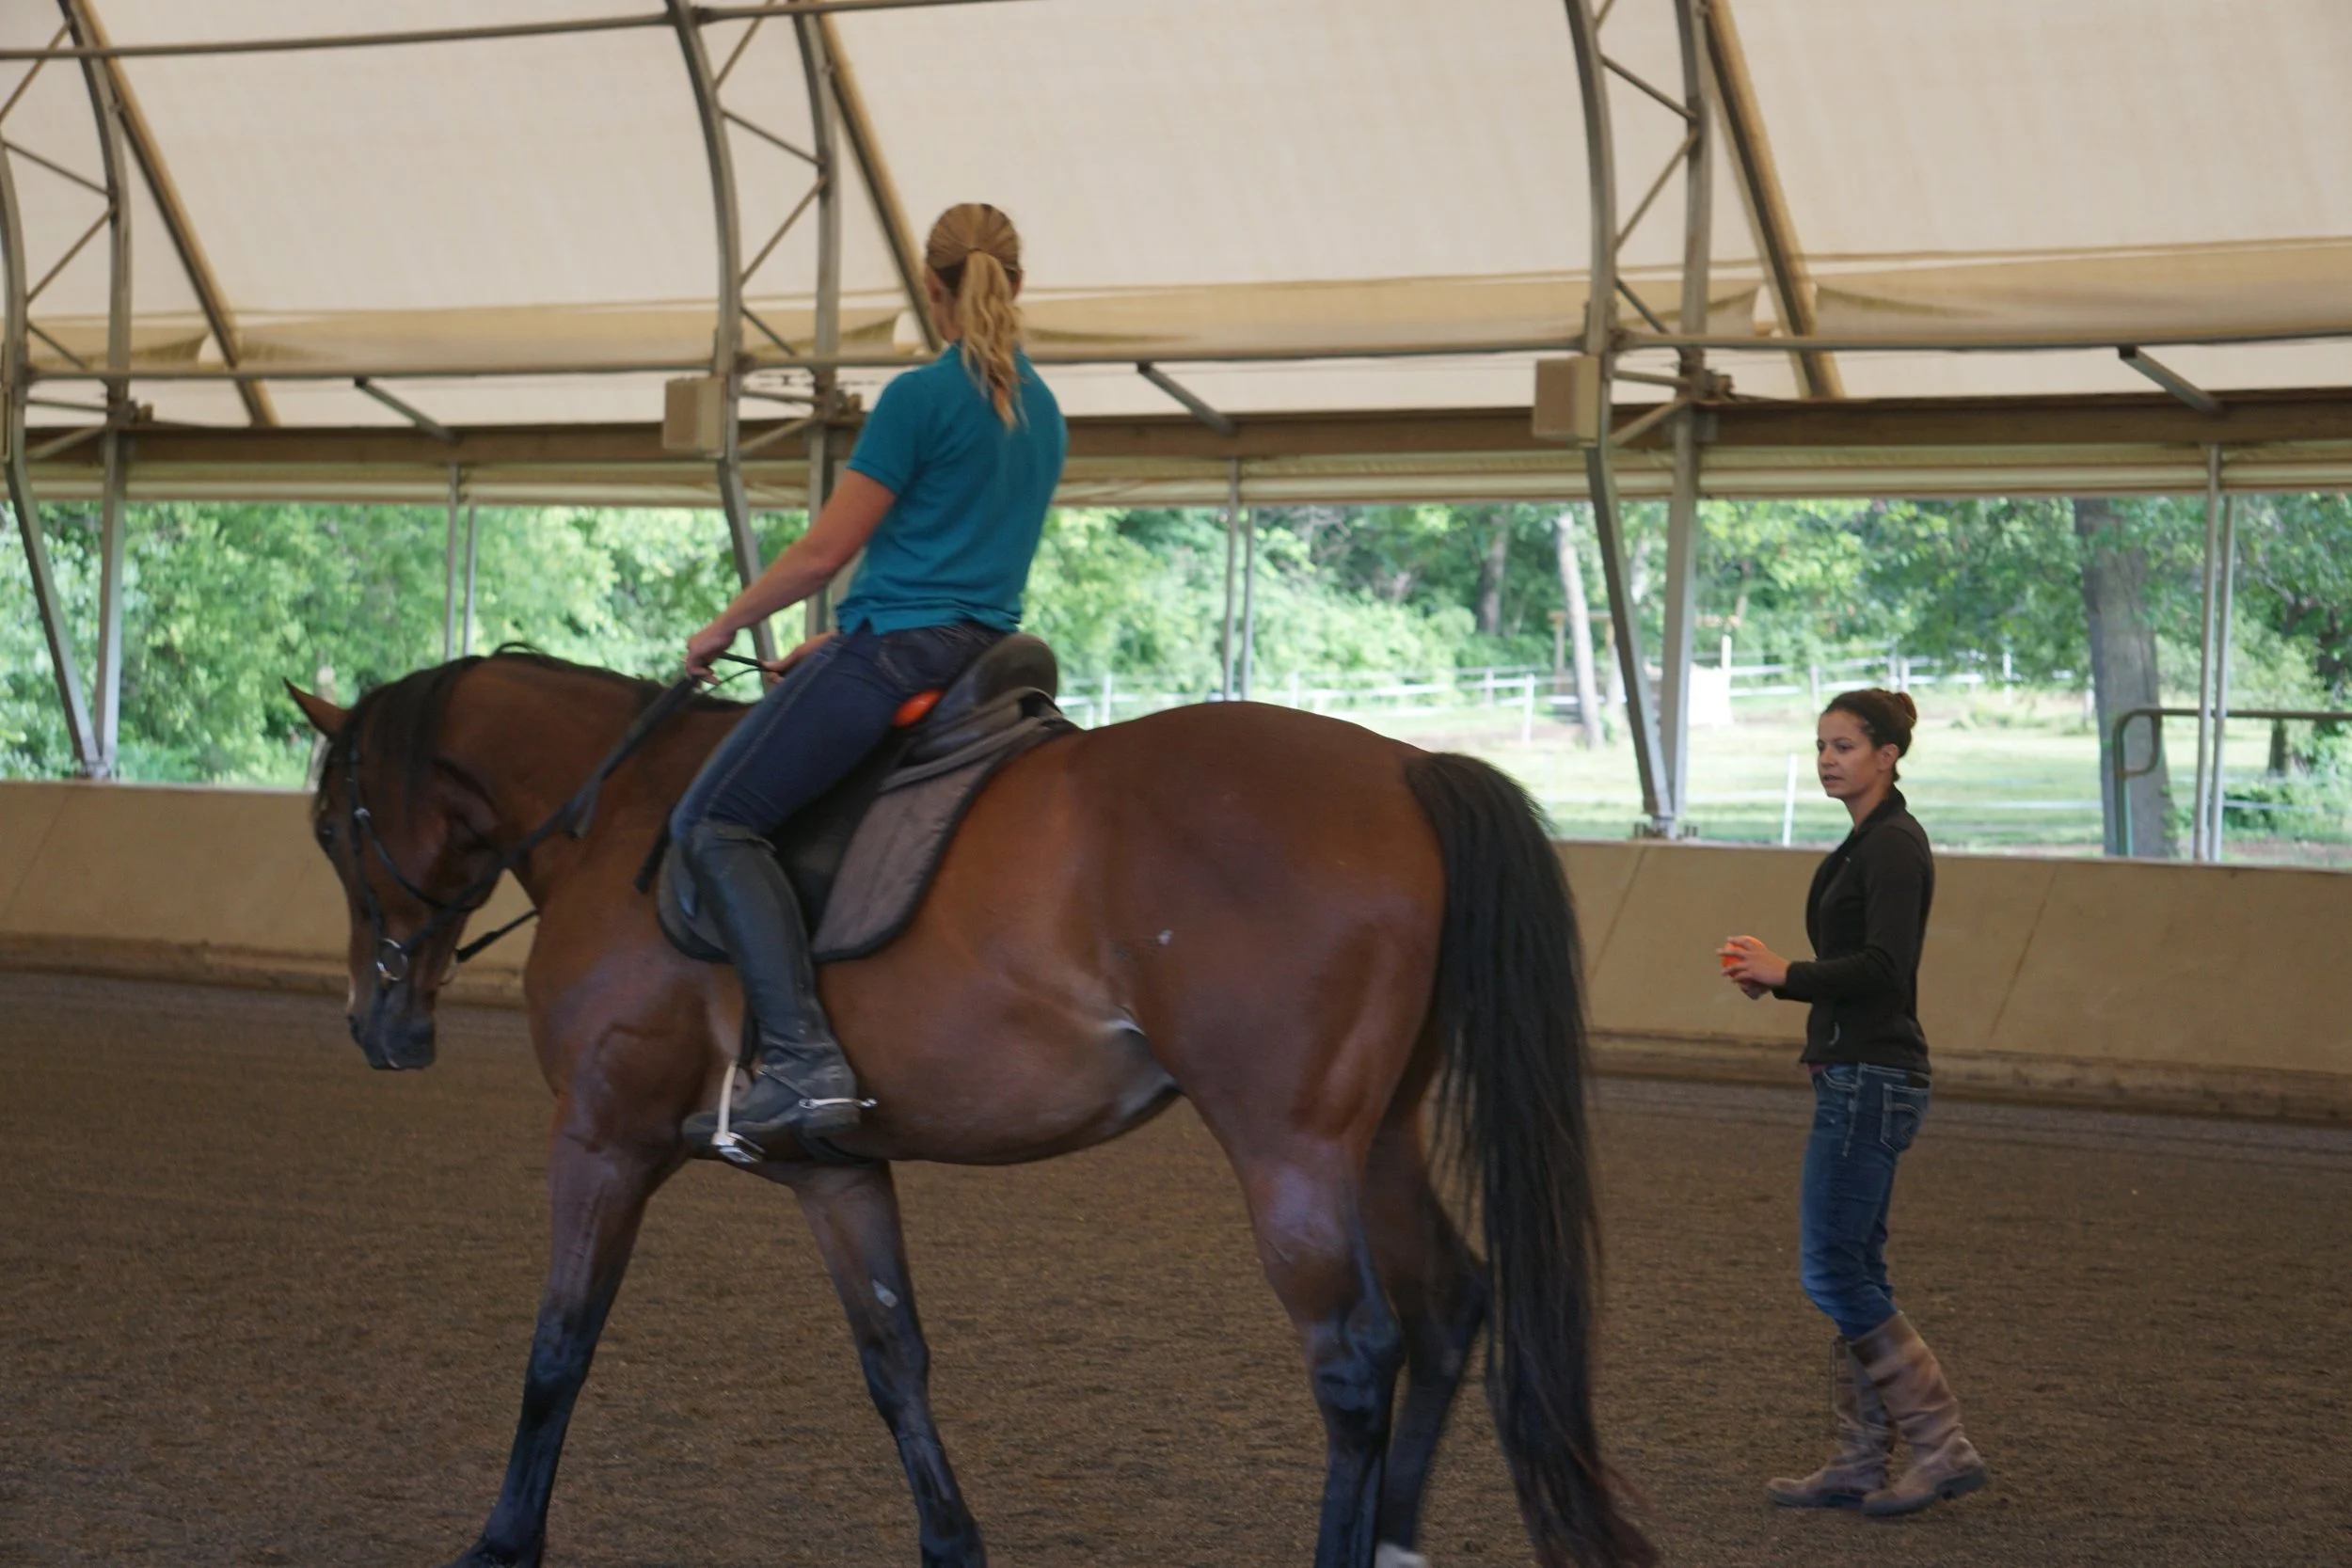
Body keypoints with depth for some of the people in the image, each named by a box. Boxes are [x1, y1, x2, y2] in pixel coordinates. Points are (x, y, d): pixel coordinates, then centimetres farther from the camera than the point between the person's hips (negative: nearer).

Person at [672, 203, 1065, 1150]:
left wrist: (724, 628, 3)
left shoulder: (922, 397, -10)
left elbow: (826, 550, -11)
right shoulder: (1044, 414, 16)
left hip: (898, 649, -9)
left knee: (715, 821, -10)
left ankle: (806, 1063, -26)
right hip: (983, 649, 9)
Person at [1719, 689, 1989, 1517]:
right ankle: (1860, 1462, 15)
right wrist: (1776, 976, 9)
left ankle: (1942, 1445, -4)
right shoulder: (1867, 841, 16)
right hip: (1856, 1075, 11)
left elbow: (1884, 966, -24)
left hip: (1871, 1079, -11)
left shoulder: (1893, 843, -15)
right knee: (1851, 1269, 11)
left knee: (1836, 1271, -8)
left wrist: (1786, 975, -16)